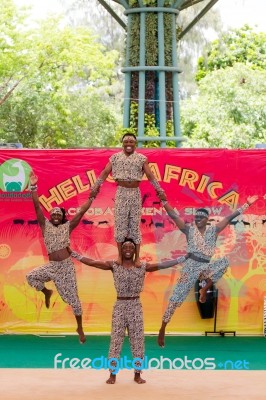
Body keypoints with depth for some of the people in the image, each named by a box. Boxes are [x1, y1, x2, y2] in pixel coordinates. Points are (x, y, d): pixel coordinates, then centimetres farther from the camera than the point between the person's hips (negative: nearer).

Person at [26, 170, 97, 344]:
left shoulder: (67, 226, 4)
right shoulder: (45, 225, 5)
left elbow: (81, 212, -2)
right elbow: (37, 207, -4)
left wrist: (91, 198, -10)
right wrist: (33, 187, -13)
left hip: (67, 266, -2)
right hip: (51, 266, 2)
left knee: (73, 298, 0)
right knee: (31, 276, -20)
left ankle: (80, 328, 15)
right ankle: (46, 292, 11)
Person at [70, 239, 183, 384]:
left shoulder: (143, 267, 2)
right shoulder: (114, 265, 0)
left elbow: (162, 265, -2)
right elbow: (91, 262, -3)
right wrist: (73, 254, -8)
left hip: (136, 306, 1)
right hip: (120, 306, -1)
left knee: (137, 341, 3)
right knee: (115, 340, 0)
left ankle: (137, 374, 12)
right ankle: (112, 374, 7)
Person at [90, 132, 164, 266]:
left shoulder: (141, 158, 3)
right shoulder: (115, 157, 5)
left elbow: (150, 175, 0)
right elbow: (105, 173, 3)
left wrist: (159, 190, -5)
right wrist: (95, 187, 1)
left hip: (135, 193, 0)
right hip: (121, 193, 0)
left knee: (135, 223, 3)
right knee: (120, 222, 2)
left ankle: (137, 257, 8)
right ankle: (120, 255, 12)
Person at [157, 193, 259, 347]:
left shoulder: (213, 230, 6)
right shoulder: (189, 229, 1)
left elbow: (230, 217, 4)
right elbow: (174, 216, -7)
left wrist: (247, 204, 2)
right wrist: (164, 201, -20)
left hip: (205, 267, 3)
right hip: (191, 266, -3)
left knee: (225, 261, -22)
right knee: (177, 297, -8)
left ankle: (205, 289, -10)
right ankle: (162, 329, -2)